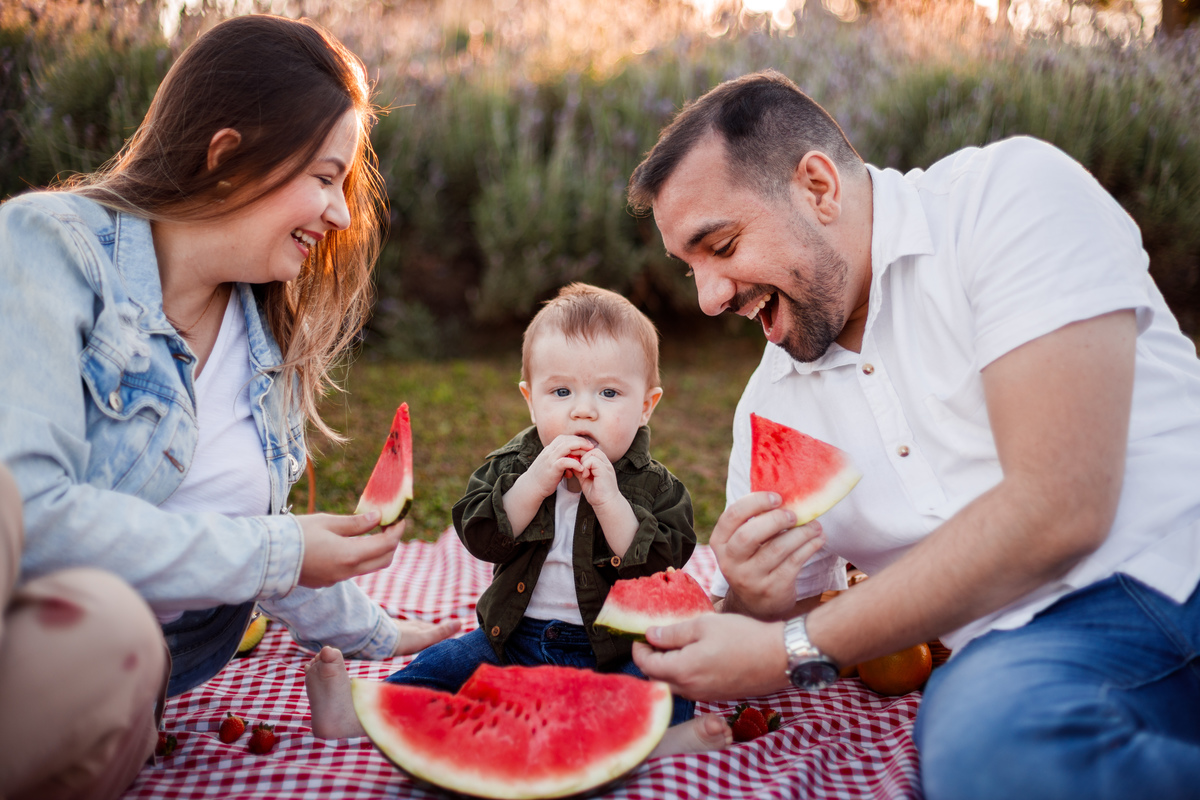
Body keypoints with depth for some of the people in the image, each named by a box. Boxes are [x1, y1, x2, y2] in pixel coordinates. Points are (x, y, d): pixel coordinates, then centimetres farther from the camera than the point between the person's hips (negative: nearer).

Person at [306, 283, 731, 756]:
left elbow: (660, 566, -17)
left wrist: (609, 500, -26)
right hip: (515, 637, 3)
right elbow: (480, 537, -9)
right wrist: (534, 484, -22)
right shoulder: (513, 464, 2)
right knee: (446, 663, -9)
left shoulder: (655, 487, -5)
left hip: (614, 651, -2)